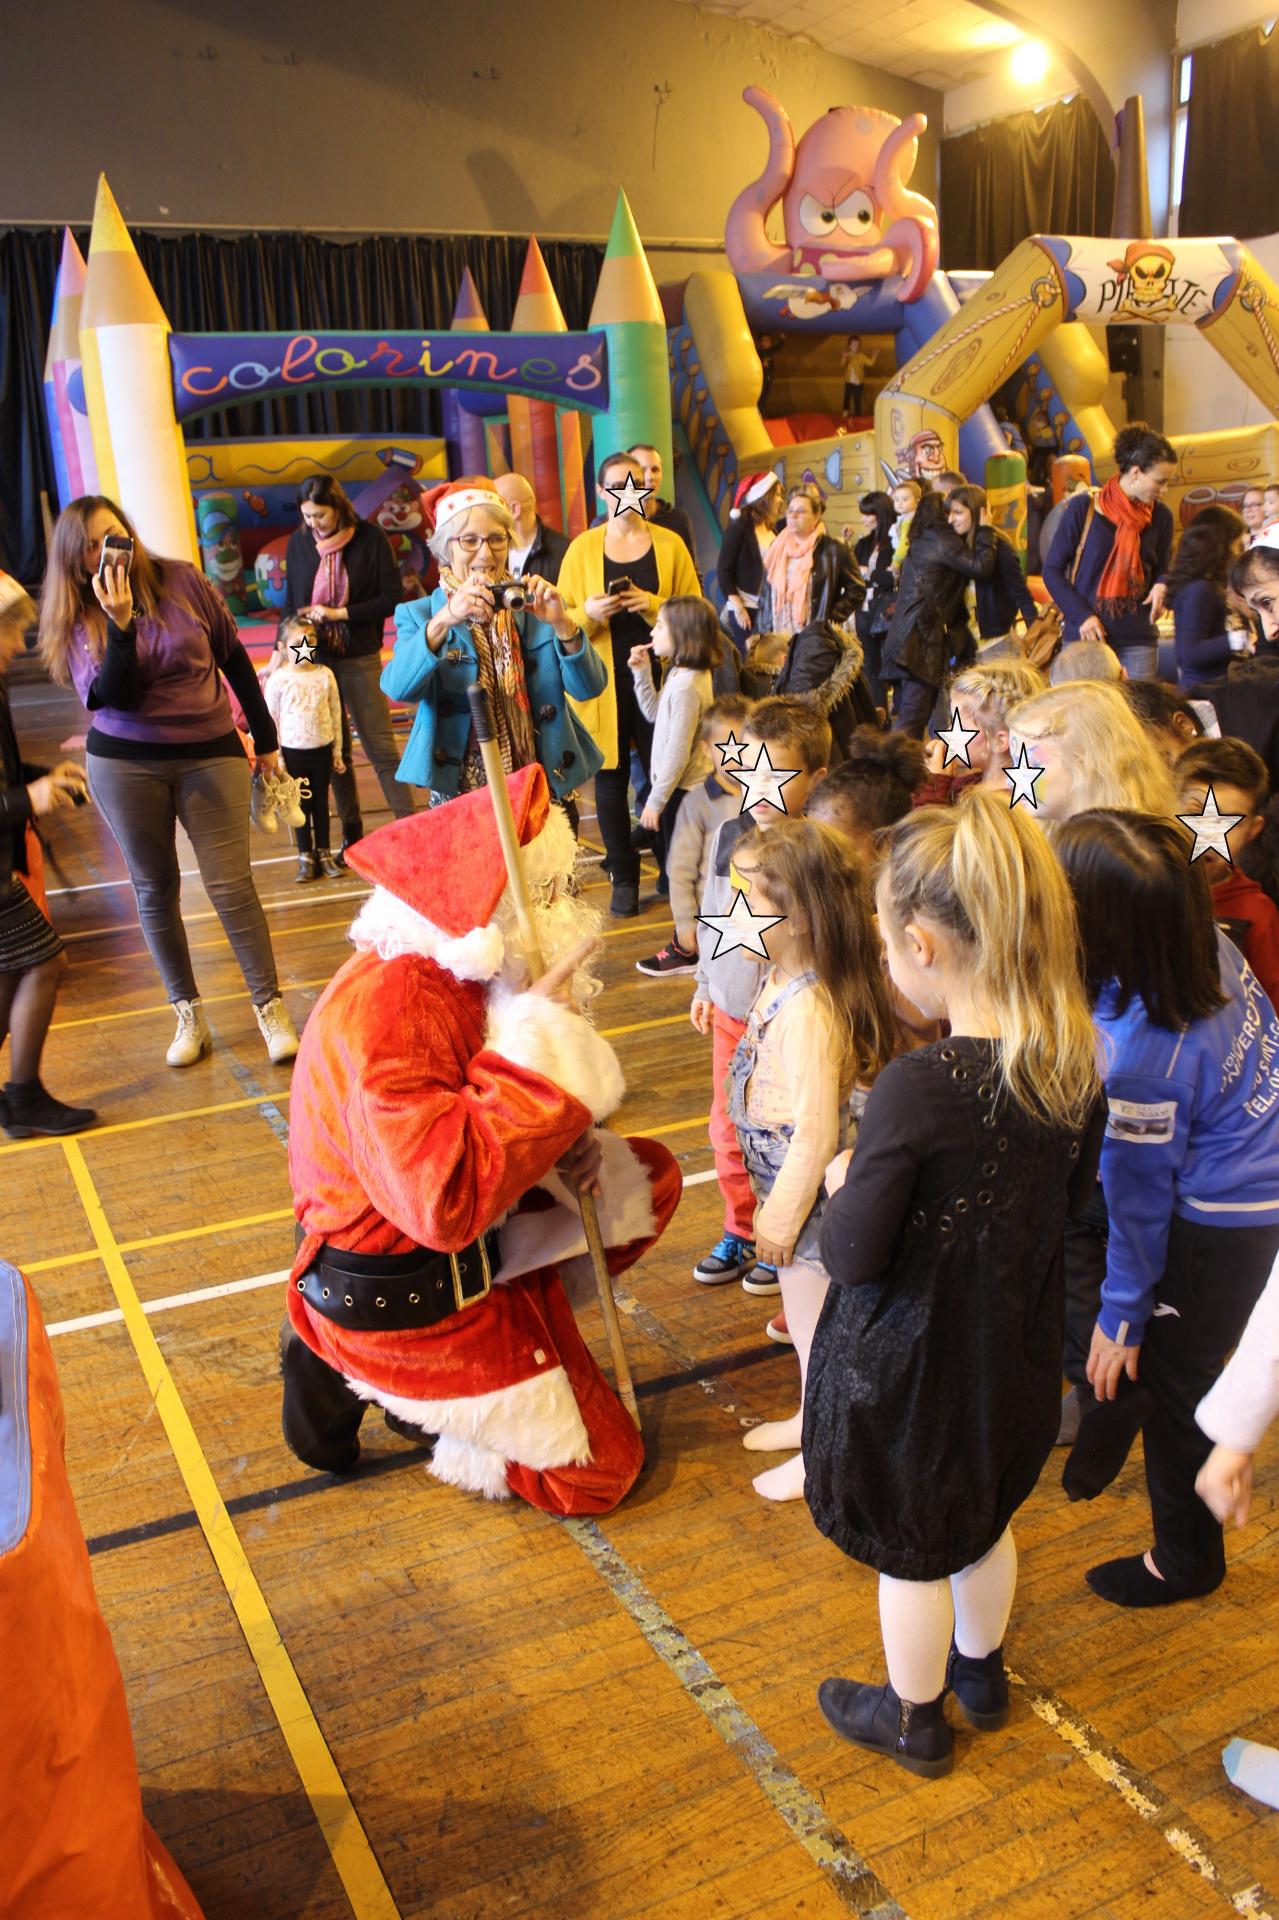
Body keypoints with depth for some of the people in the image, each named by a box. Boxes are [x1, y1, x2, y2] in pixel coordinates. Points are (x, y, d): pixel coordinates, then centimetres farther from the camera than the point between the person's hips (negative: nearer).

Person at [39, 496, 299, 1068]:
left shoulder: (181, 580, -2)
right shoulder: (79, 618, -1)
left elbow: (233, 656, 6)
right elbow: (113, 697, -14)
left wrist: (264, 736, 9)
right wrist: (119, 622, -25)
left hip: (210, 755, -1)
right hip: (125, 765, 1)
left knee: (230, 885, -4)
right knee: (155, 889, 7)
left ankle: (270, 1007, 8)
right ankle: (188, 1015, 20)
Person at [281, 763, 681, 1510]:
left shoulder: (463, 976, -3)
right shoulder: (385, 1013, -32)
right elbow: (446, 1200, -40)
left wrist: (566, 1140, -10)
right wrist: (539, 1030, -34)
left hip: (471, 1242, 9)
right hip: (398, 1293, -8)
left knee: (648, 1179, 13)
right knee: (597, 1470, 3)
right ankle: (351, 1377, 5)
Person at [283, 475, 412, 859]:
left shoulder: (370, 538, -6)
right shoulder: (299, 542, 3)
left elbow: (393, 598, -8)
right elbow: (291, 602, 11)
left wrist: (339, 613, -14)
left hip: (360, 658, -3)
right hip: (314, 658, 3)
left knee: (380, 746, -4)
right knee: (334, 750, 7)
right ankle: (351, 835, 15)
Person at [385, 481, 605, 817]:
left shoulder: (533, 608, 6)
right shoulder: (418, 615, 2)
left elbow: (589, 688, -5)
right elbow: (397, 688, -18)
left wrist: (562, 623, -23)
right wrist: (443, 622, -34)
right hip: (459, 799, -2)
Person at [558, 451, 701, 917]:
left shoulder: (669, 544, 7)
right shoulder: (582, 548, 6)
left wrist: (655, 606, -14)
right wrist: (589, 613, -16)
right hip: (603, 683, 1)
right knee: (611, 778, 3)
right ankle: (623, 878, 14)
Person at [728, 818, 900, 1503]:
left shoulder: (808, 1011, -32)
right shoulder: (783, 980, -2)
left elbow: (816, 1132, -29)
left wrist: (782, 1217, -18)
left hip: (809, 1194, -9)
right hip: (786, 1183, 9)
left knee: (813, 1325, 11)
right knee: (806, 1320, 27)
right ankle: (813, 1418, 48)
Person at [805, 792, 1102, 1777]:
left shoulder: (918, 1087, -34)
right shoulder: (1074, 1059, -14)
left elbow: (854, 1257, -25)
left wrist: (844, 1182, -7)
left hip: (913, 1361, -6)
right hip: (1016, 1343, 6)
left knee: (911, 1549, 20)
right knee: (985, 1515, 31)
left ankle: (915, 1720, 45)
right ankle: (982, 1672, 56)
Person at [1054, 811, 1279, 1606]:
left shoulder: (1138, 1047, -34)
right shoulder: (1209, 946, -15)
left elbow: (1139, 1191, -22)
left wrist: (1122, 1315, -8)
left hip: (1215, 1229, -8)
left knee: (1170, 1386, 13)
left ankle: (1186, 1559, 36)